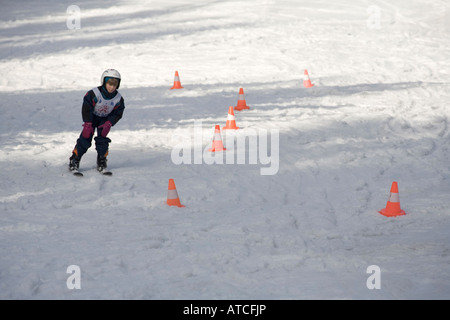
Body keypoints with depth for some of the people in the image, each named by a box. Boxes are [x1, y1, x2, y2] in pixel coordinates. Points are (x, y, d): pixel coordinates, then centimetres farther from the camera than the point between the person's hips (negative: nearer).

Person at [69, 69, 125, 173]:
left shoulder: (118, 99, -17)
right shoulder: (94, 94, -28)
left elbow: (117, 114, -8)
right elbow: (86, 109, -23)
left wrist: (109, 124, -22)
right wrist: (88, 124, -26)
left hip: (105, 119, 2)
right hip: (92, 117, -2)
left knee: (102, 140, -11)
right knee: (86, 137, -12)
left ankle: (101, 161, 5)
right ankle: (74, 160, -4)